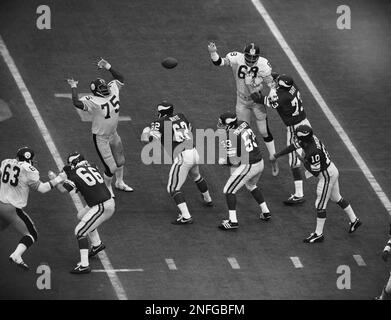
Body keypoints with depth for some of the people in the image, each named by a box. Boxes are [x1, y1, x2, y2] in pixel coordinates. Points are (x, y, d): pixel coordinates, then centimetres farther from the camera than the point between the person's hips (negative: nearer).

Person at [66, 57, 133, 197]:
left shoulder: (113, 90, -7)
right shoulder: (92, 101, -27)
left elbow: (120, 78, 10)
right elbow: (77, 103, -43)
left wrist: (108, 67, 1)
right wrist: (74, 88, -33)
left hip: (113, 134, 7)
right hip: (101, 137, -7)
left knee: (120, 161, 24)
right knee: (111, 167, -2)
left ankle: (119, 183, 51)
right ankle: (107, 187, 27)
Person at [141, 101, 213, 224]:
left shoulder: (160, 123, -3)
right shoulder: (181, 117, 15)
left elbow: (147, 139, -9)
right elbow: (190, 129, 32)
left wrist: (146, 131, 11)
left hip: (181, 157, -7)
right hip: (194, 153, 7)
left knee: (173, 188, 0)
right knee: (196, 176, 36)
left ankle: (186, 216, -13)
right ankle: (207, 199, 58)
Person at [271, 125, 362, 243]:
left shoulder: (314, 151, -34)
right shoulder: (310, 138, -8)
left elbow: (315, 171, -25)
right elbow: (294, 146, 6)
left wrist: (303, 160, -13)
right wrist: (276, 155, 6)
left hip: (327, 175, -10)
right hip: (332, 171, 10)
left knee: (320, 205, 1)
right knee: (336, 198, 25)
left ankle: (318, 234, 11)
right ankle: (354, 220, 38)